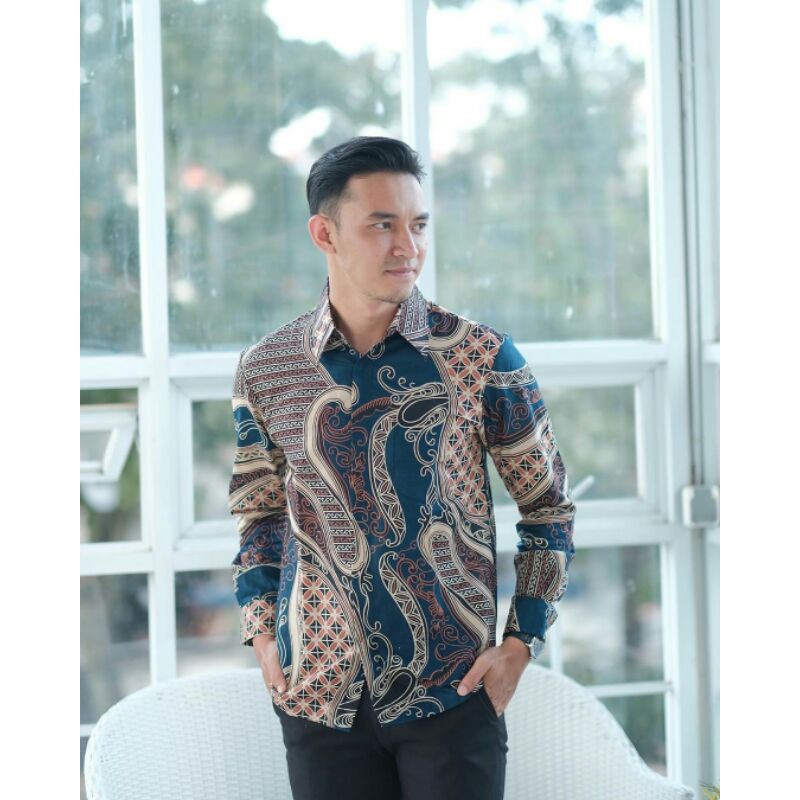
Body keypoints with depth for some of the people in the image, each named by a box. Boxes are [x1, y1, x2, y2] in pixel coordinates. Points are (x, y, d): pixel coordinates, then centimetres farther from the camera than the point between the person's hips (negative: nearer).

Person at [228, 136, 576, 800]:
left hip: (454, 690, -2)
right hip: (318, 693, 2)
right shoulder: (266, 370, 2)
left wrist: (522, 642, -3)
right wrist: (261, 634, 5)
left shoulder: (483, 358, -5)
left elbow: (549, 506, 3)